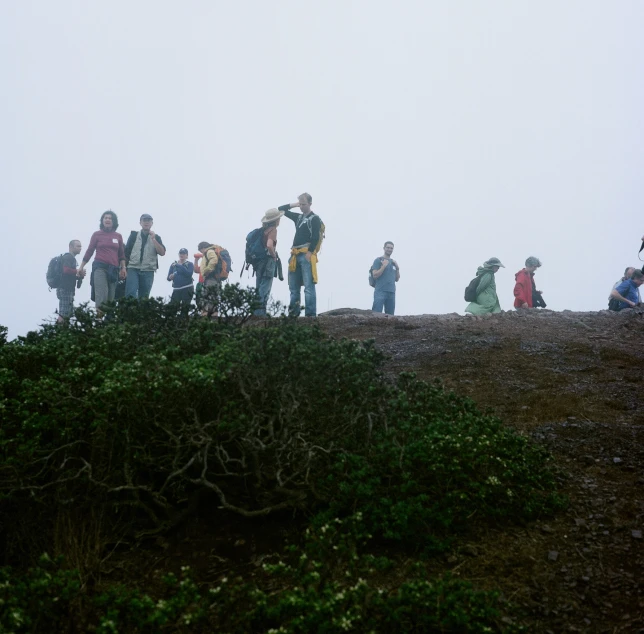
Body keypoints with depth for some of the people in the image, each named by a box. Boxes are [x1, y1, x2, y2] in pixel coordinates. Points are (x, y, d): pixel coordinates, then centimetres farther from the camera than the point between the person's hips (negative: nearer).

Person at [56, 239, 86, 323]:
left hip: (69, 289, 10)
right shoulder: (68, 257, -9)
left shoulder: (72, 259, 22)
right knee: (64, 314, -12)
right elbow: (66, 270, -26)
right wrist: (78, 271, -13)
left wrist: (80, 276, 9)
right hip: (65, 289, -10)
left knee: (68, 313, 11)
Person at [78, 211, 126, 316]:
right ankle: (99, 315, -30)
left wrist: (123, 268, 6)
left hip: (113, 269, 3)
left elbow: (121, 254, 17)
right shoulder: (96, 234, 6)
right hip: (100, 267, -3)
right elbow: (89, 251, 10)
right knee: (101, 295, -21)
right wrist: (81, 267, 7)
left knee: (110, 297, -2)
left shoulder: (118, 236, 14)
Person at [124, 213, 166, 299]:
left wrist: (153, 239, -10)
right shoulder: (134, 235, 10)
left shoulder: (156, 237, 11)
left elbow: (162, 253, -3)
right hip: (133, 269, -1)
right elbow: (126, 252, 10)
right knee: (131, 294, -18)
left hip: (148, 271, 1)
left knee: (144, 297, 1)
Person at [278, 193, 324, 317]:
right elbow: (281, 210, 28)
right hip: (295, 255, 8)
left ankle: (311, 314, -15)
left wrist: (310, 252, -19)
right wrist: (294, 205, 14)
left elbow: (316, 237, -11)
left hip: (307, 255, -8)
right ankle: (293, 313, 10)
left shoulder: (315, 219, 0)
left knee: (309, 286, -12)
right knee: (293, 287, 7)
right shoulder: (298, 217, 21)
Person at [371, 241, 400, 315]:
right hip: (380, 291, -5)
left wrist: (397, 268, 4)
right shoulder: (378, 260, 3)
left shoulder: (394, 262, 19)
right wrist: (384, 266, -11)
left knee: (390, 315, 2)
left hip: (391, 292, 5)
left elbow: (397, 279, 18)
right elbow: (375, 275, -6)